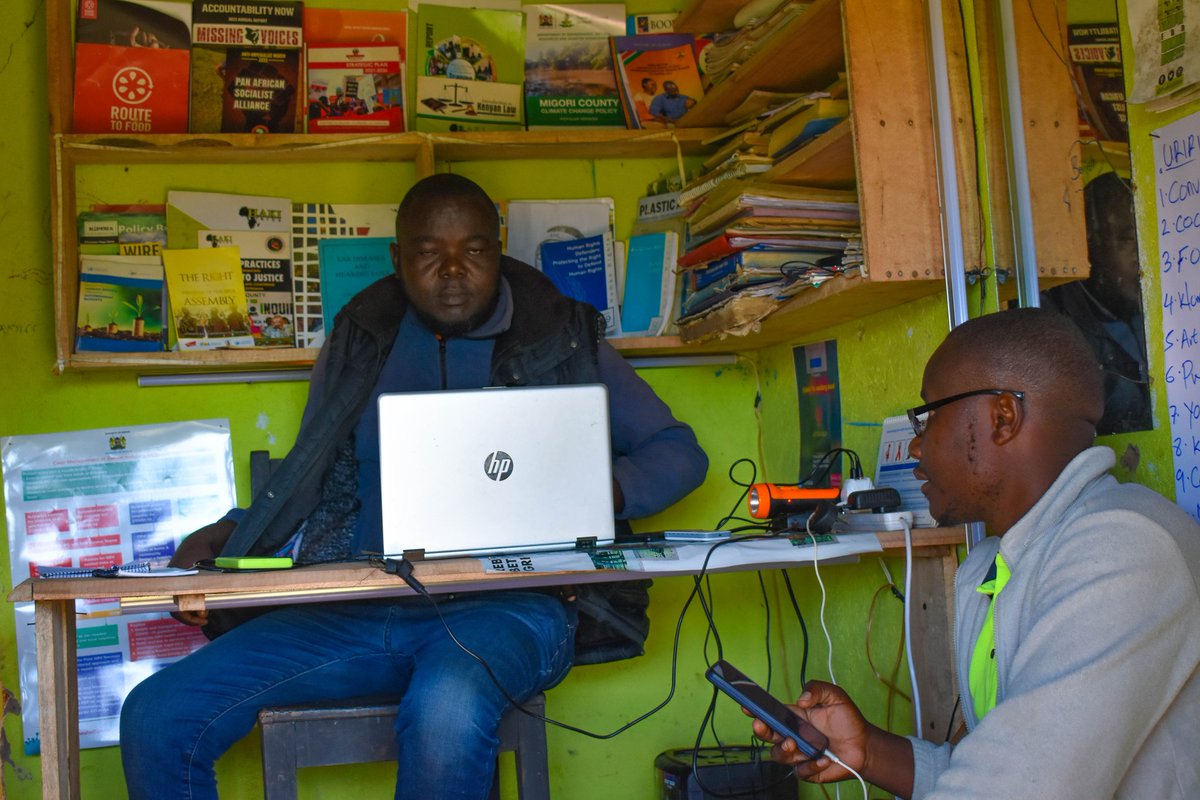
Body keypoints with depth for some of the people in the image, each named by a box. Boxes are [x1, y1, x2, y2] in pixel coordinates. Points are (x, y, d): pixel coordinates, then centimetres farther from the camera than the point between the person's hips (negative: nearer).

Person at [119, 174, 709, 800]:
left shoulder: (564, 341, 9)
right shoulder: (358, 342, 18)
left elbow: (680, 452, 8)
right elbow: (310, 488, 23)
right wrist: (227, 536, 4)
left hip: (505, 604, -3)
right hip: (358, 606, 4)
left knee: (446, 710, -39)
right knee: (157, 716, -14)